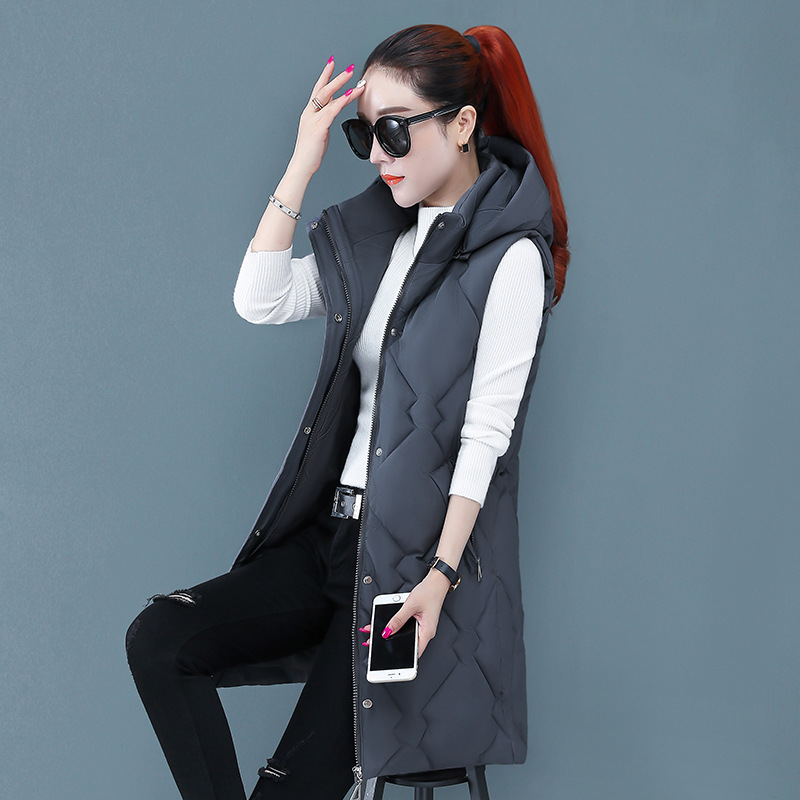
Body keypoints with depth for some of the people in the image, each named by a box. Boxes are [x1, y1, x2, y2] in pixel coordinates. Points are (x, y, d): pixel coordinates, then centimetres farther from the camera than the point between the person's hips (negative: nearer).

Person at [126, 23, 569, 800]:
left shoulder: (510, 257, -10)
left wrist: (440, 575, -19)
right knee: (159, 638, -11)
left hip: (418, 559, -7)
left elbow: (486, 435, -14)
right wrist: (301, 167, -3)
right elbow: (259, 301, 2)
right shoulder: (379, 233, 11)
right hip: (336, 534, 7)